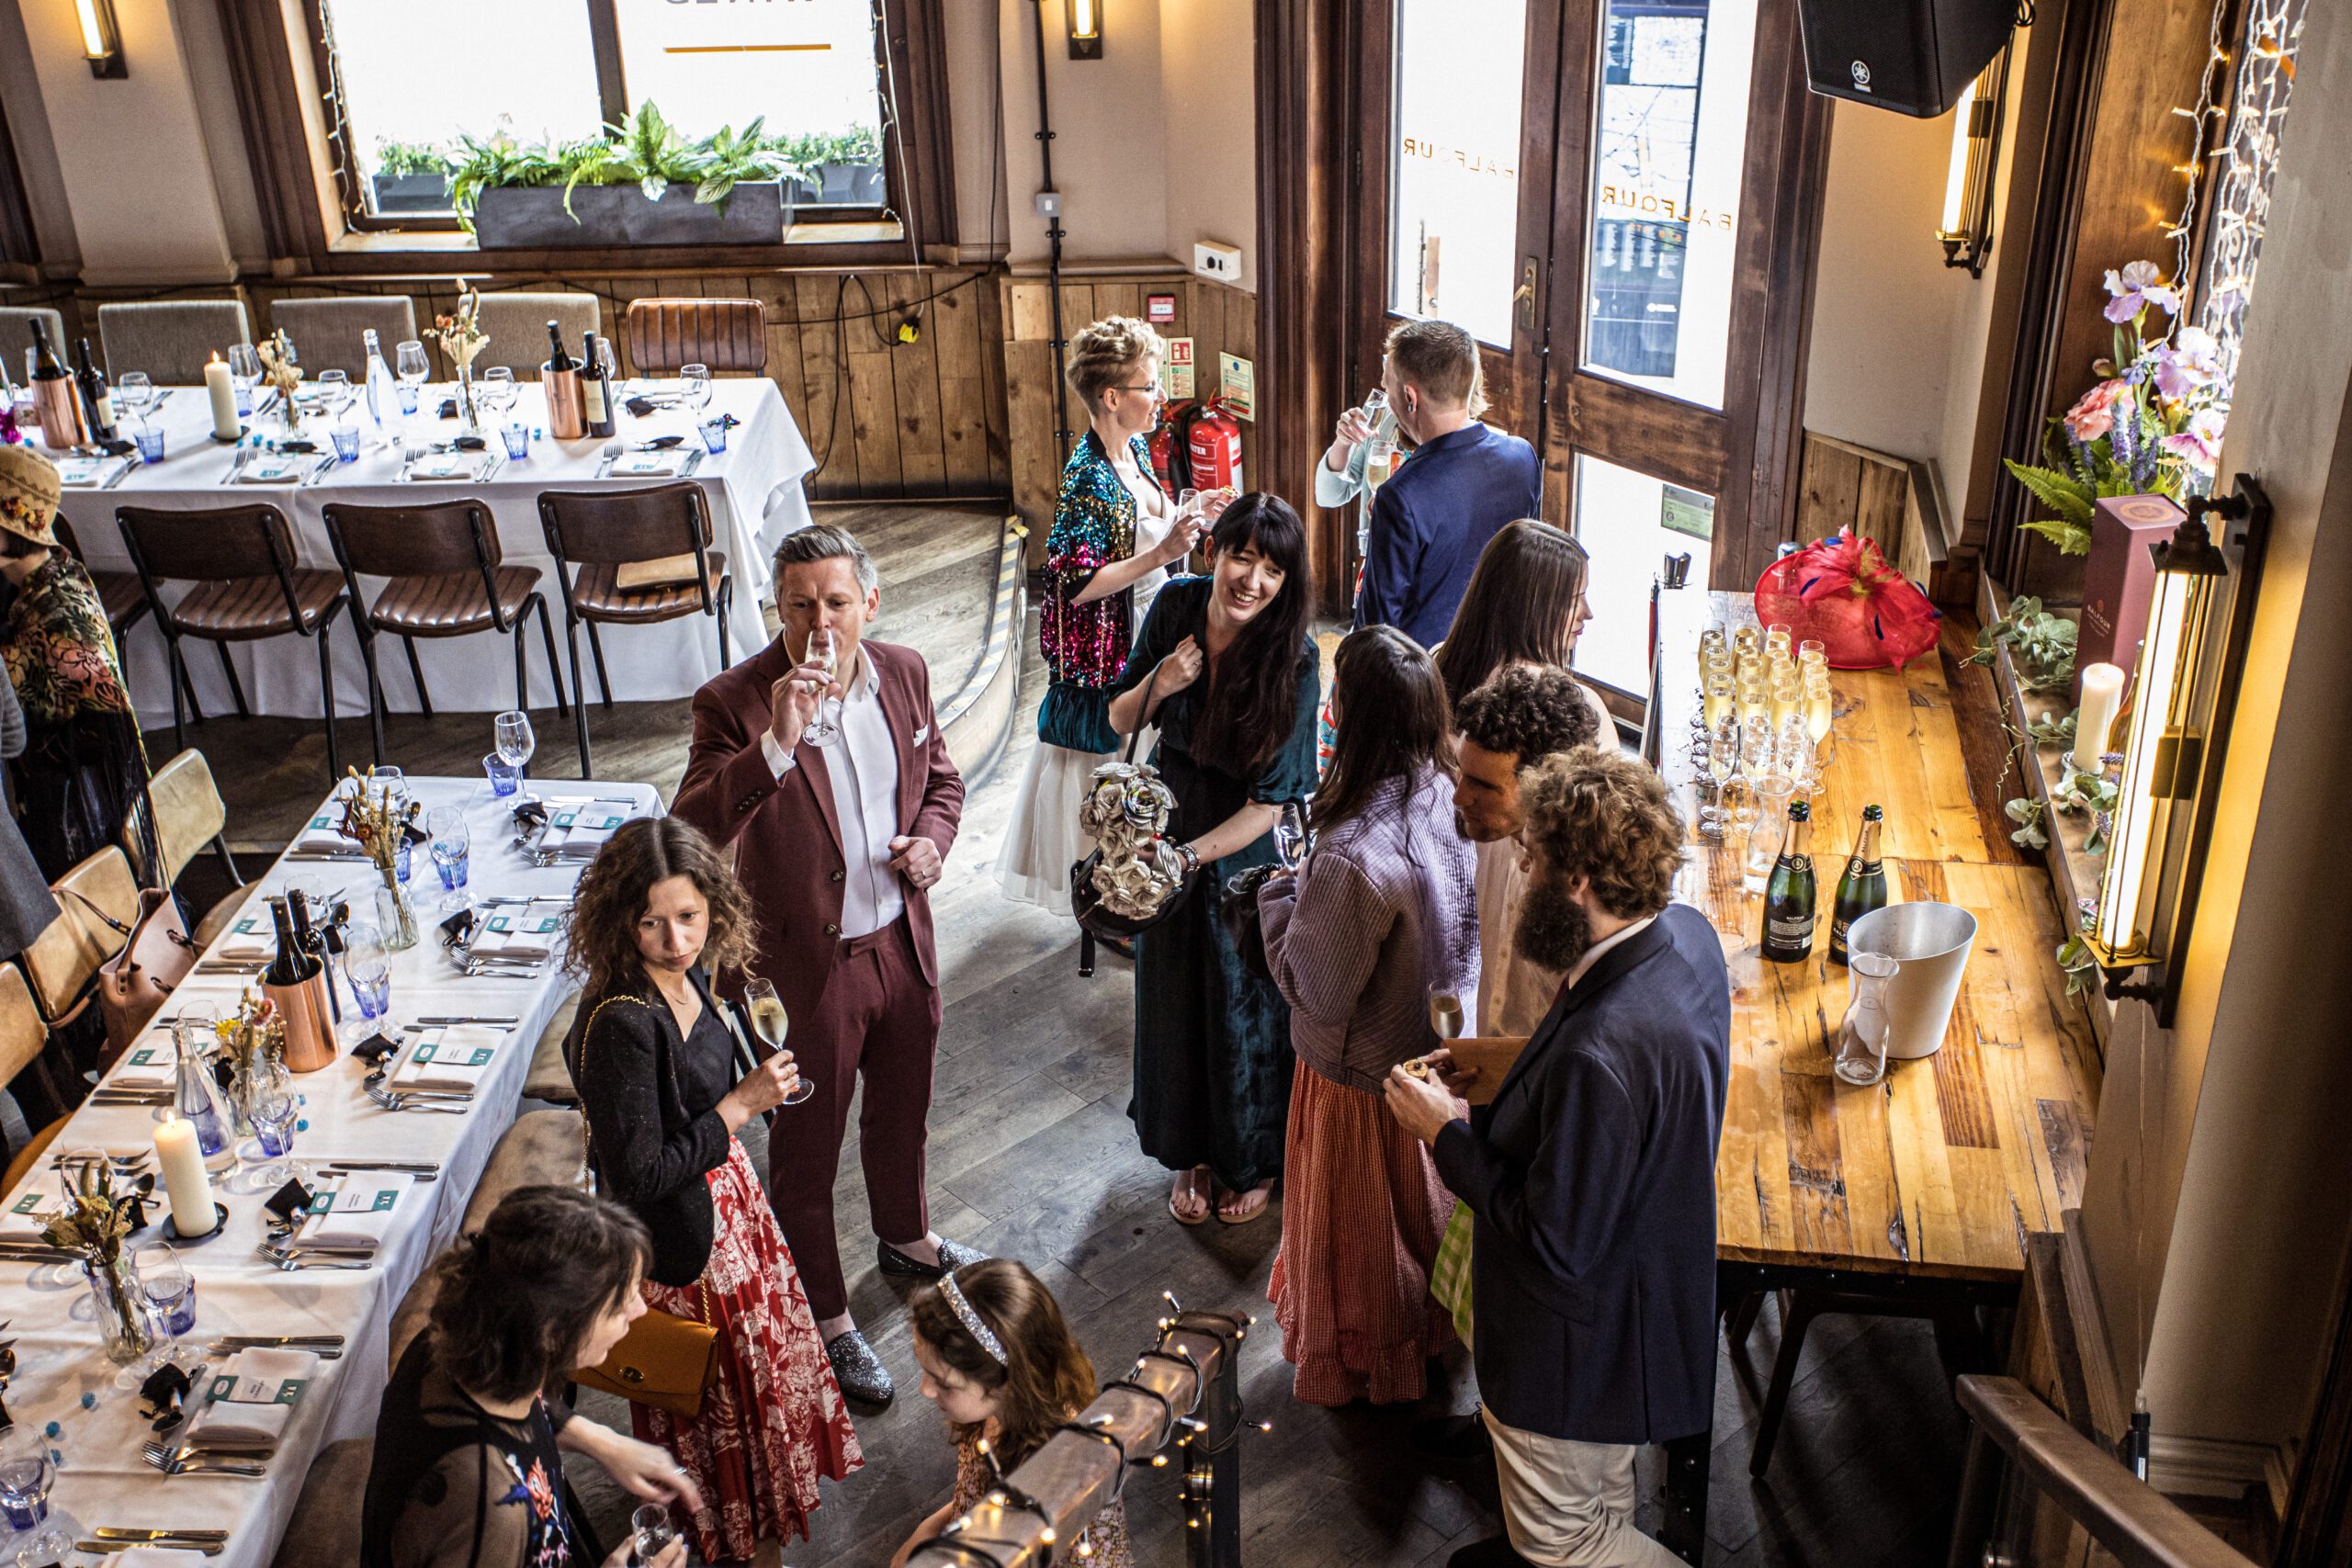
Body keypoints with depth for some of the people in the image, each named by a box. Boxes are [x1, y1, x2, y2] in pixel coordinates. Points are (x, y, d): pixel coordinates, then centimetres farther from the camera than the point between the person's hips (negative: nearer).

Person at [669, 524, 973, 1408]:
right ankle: (825, 1320, 32)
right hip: (807, 967, -5)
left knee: (902, 1108, 28)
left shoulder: (904, 673, -4)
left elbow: (940, 780, 12)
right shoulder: (734, 703, -21)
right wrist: (777, 743, -42)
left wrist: (933, 838, -9)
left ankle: (906, 1240, 56)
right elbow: (692, 830, -32)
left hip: (903, 944, 6)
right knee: (807, 1150, 12)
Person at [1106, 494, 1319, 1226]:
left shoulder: (1295, 661, -25)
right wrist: (1158, 685, -21)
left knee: (1245, 1009, 14)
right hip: (1168, 834, 4)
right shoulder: (1177, 604, -14)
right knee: (1174, 1001, 18)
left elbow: (1269, 802, -22)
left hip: (1246, 857, -4)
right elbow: (1121, 721, -2)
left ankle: (1256, 1160, 38)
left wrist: (1191, 854, -29)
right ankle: (1191, 1152, 41)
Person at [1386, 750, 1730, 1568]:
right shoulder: (1685, 934, -13)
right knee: (1602, 1491, 36)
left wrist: (1447, 1132, -20)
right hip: (1649, 1285, 9)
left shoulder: (1601, 1055, -42)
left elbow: (1557, 1244, -31)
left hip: (1581, 1340, -9)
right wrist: (1502, 1079, -1)